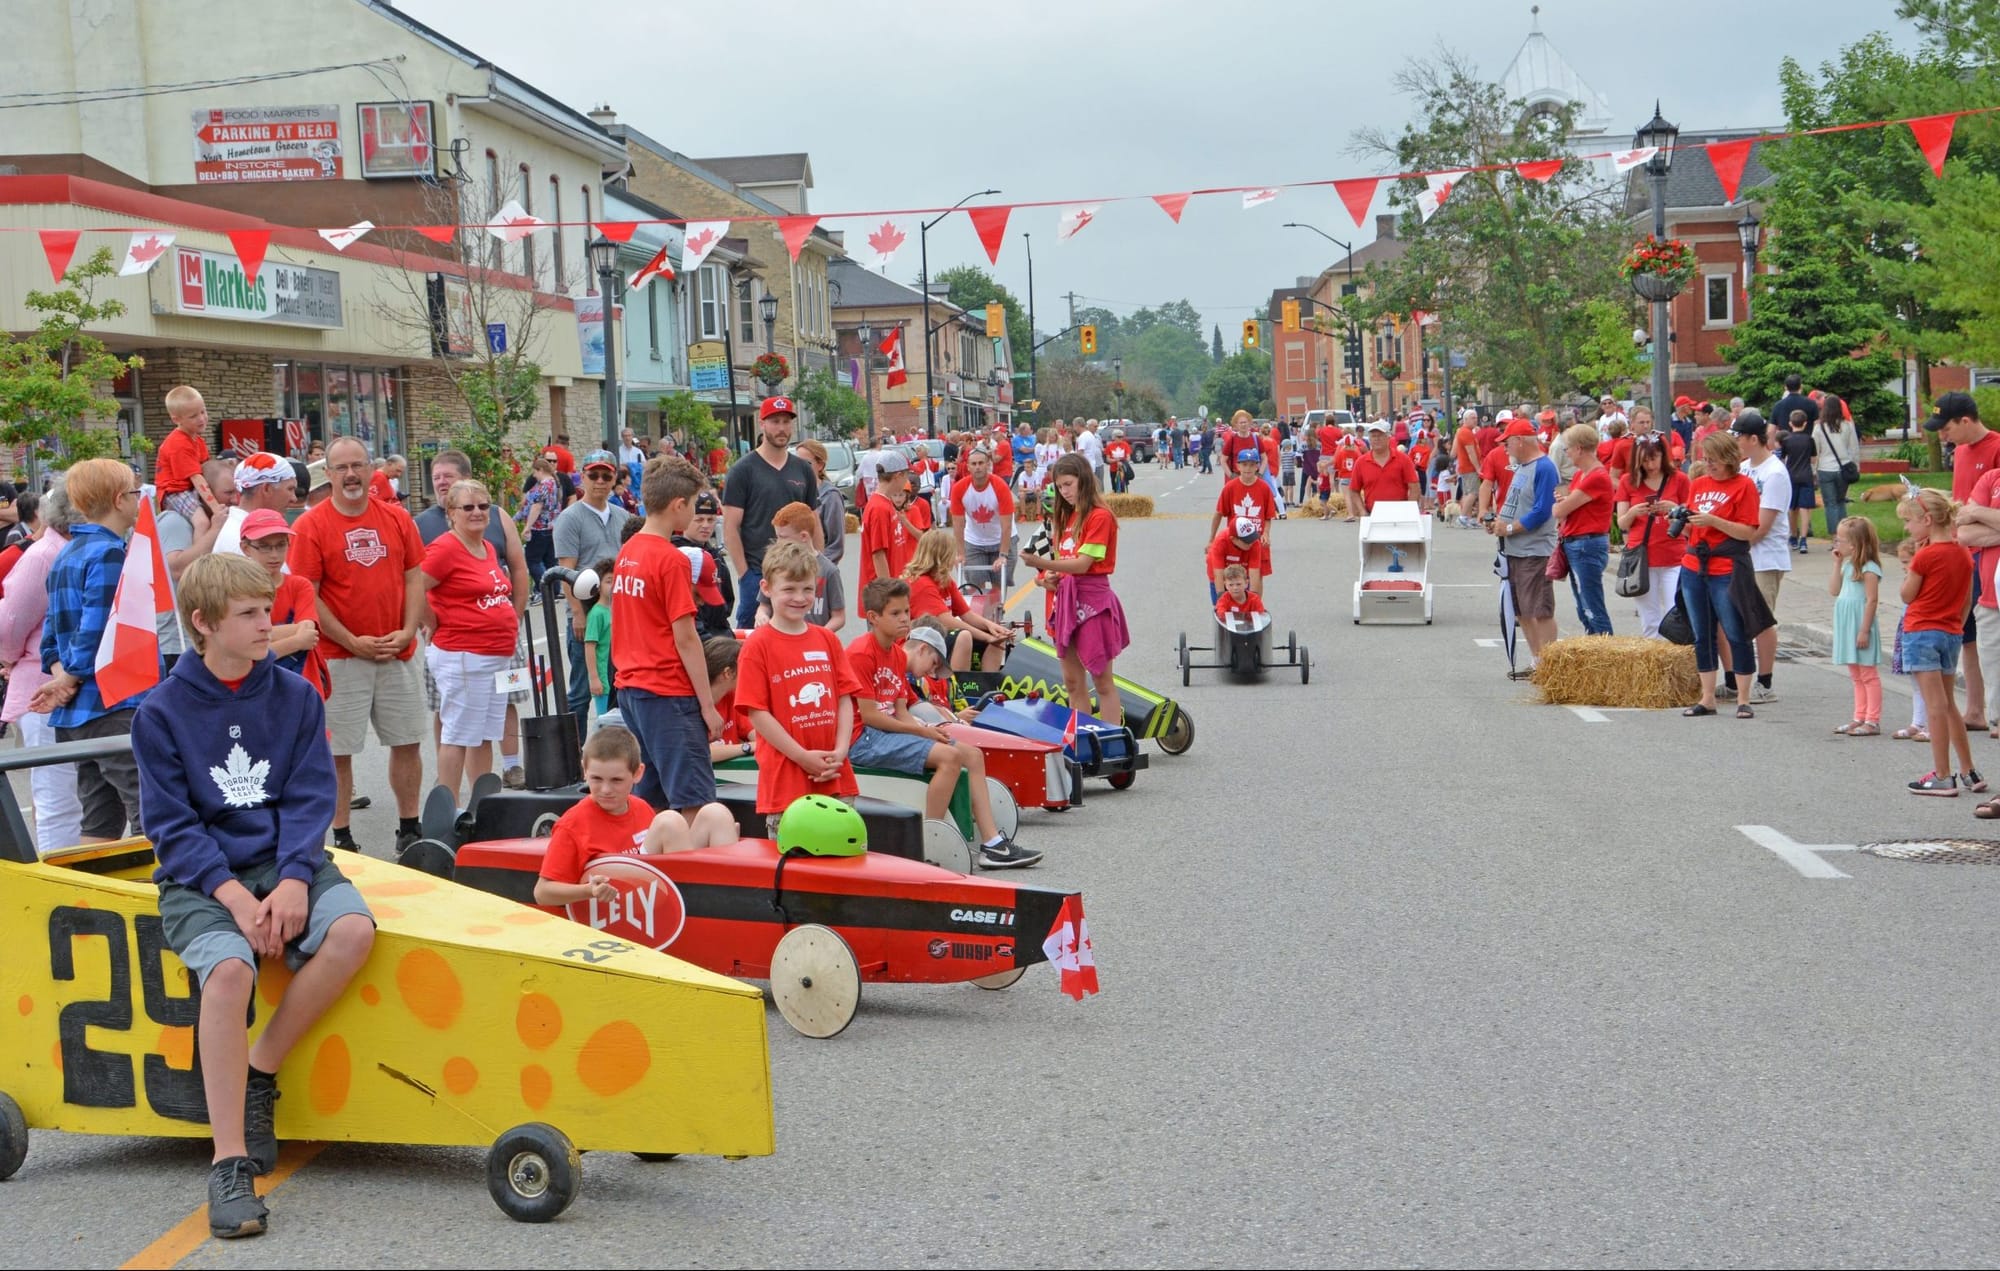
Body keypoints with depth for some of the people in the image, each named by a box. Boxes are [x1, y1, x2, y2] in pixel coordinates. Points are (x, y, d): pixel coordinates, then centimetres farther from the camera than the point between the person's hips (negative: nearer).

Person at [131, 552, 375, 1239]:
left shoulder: (296, 697, 6)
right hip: (201, 877, -3)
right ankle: (229, 1165, -27)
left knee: (353, 928, -29)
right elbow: (171, 822, -4)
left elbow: (311, 798, 1)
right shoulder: (161, 712, -1)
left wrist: (293, 880, -17)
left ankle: (259, 1074, -9)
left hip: (285, 863, 3)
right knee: (229, 968, -33)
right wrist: (235, 896, -18)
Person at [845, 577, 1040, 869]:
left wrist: (928, 730, -9)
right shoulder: (861, 653, -13)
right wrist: (922, 731, -14)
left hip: (891, 733, 10)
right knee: (949, 756, -25)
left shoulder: (898, 655, 16)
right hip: (864, 739, -10)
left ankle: (992, 843, -1)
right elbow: (868, 715, -17)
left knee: (973, 754, 3)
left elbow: (901, 711, 12)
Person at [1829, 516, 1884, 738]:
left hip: (1860, 628, -9)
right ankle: (1859, 718, 20)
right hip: (1847, 627, 9)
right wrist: (1837, 564, 6)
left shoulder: (1869, 569, -14)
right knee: (1856, 676, 14)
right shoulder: (1848, 565, 12)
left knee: (1868, 675, -3)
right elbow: (1833, 591, 10)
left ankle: (1873, 721, 0)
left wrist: (1864, 630, -20)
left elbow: (1872, 600, -17)